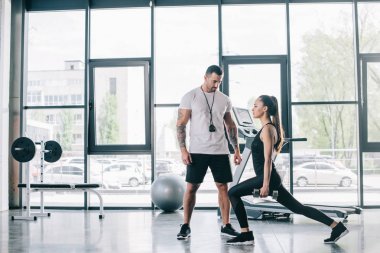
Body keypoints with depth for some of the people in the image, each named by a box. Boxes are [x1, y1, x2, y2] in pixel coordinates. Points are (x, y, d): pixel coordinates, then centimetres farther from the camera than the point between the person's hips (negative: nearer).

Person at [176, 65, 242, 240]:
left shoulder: (224, 99, 9)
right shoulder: (190, 97, -4)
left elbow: (231, 126, 14)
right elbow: (181, 125, -6)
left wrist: (236, 149, 8)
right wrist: (183, 149, -15)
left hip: (220, 151, 4)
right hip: (197, 151, -3)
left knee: (223, 187, 4)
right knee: (191, 187, -1)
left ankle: (226, 226, 13)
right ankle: (186, 226, 11)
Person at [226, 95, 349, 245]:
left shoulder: (267, 129, -10)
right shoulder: (268, 127, 18)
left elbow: (268, 159, -18)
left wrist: (265, 185, -21)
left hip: (268, 178, -10)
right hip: (271, 178, 10)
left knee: (233, 193, -5)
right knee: (298, 208, 11)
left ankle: (246, 235, -3)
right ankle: (337, 227, 13)